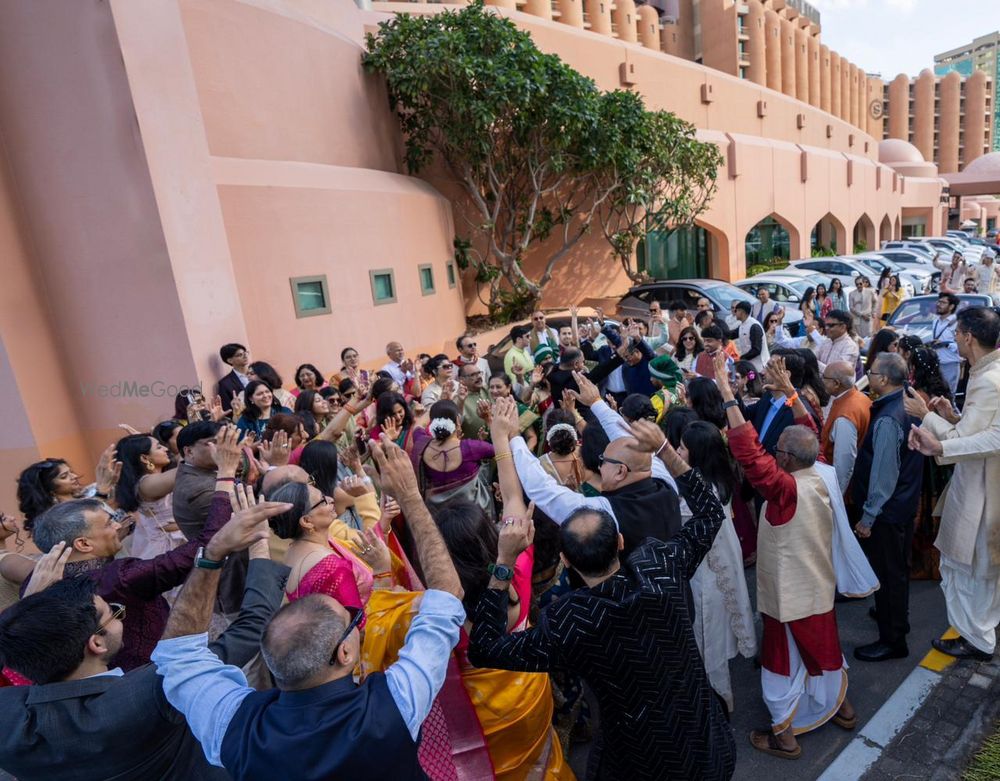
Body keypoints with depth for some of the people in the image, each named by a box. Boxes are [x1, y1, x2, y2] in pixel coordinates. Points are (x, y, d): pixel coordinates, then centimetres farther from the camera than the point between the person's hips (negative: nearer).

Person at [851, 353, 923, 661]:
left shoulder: (887, 419, -27)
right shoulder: (909, 406, 2)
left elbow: (883, 474, -25)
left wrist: (868, 517, -19)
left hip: (887, 511, -9)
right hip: (905, 504, 9)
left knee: (887, 574, 5)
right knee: (898, 568, 25)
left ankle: (892, 640, 19)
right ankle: (897, 616, 44)